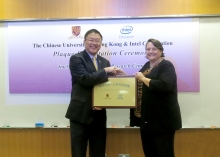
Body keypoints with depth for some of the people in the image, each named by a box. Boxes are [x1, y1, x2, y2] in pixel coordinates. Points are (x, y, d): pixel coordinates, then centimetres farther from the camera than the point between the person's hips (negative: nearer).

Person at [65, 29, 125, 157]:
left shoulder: (105, 62, 12)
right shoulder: (76, 59, -6)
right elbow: (85, 79, -21)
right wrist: (106, 71, -15)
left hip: (99, 114, 6)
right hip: (80, 113, -5)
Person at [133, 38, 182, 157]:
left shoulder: (167, 66, -11)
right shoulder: (147, 66, 14)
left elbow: (164, 86, -28)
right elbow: (141, 86, 23)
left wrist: (142, 78, -18)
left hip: (163, 119, -8)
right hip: (147, 118, 8)